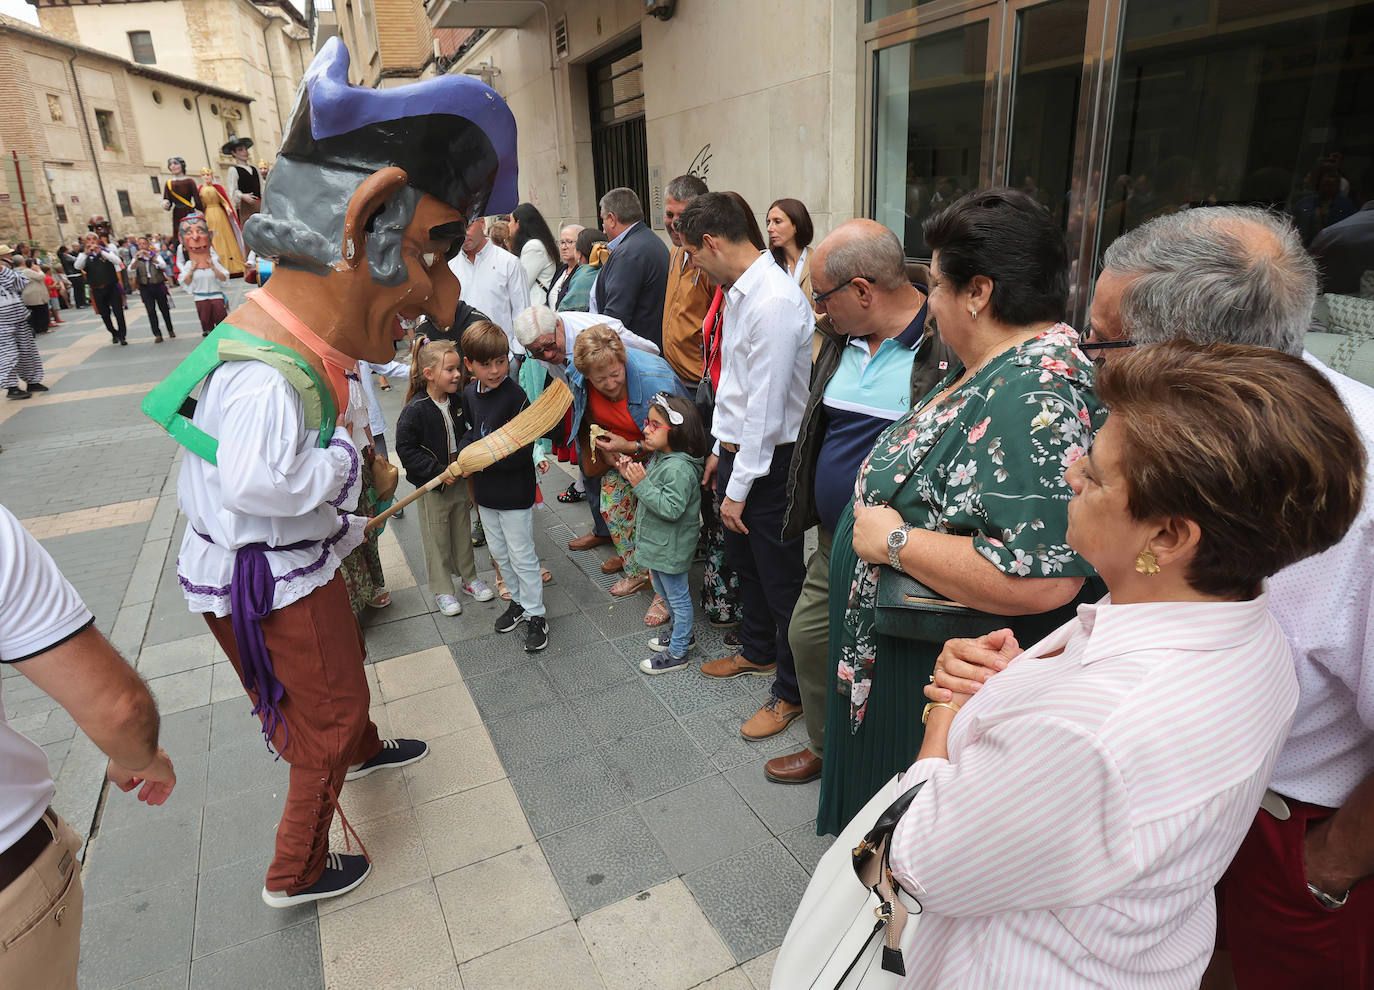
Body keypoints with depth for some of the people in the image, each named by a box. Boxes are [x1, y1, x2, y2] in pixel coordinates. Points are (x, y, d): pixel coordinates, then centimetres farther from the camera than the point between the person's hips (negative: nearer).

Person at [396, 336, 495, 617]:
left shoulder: (457, 402, 0)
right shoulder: (415, 410, -19)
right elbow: (406, 449, -19)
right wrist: (439, 472, -22)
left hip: (460, 481, 6)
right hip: (432, 488, -5)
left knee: (463, 534, 19)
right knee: (437, 541, 8)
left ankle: (468, 578, 36)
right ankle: (442, 590, 24)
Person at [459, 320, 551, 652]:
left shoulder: (516, 397, -21)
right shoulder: (470, 394, 2)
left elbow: (521, 453, -23)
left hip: (514, 493, -7)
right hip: (485, 490, 7)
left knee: (522, 556, 4)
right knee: (499, 552, 20)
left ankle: (535, 615, 19)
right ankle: (519, 600, 38)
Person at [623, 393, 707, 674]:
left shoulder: (679, 468, -28)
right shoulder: (659, 457, 3)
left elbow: (671, 508, -33)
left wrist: (642, 484, -33)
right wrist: (631, 475, -1)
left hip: (671, 548, -10)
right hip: (658, 543, 10)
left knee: (677, 596, 7)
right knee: (664, 590, 26)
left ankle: (677, 653, 22)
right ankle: (682, 633, 45)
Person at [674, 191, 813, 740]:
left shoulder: (774, 302, -25)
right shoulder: (739, 291, 7)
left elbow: (766, 408, -24)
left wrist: (739, 487, -19)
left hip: (770, 458, -10)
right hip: (738, 447, 10)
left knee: (780, 576, 5)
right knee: (742, 556, 24)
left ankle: (791, 691, 24)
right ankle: (758, 650, 47)